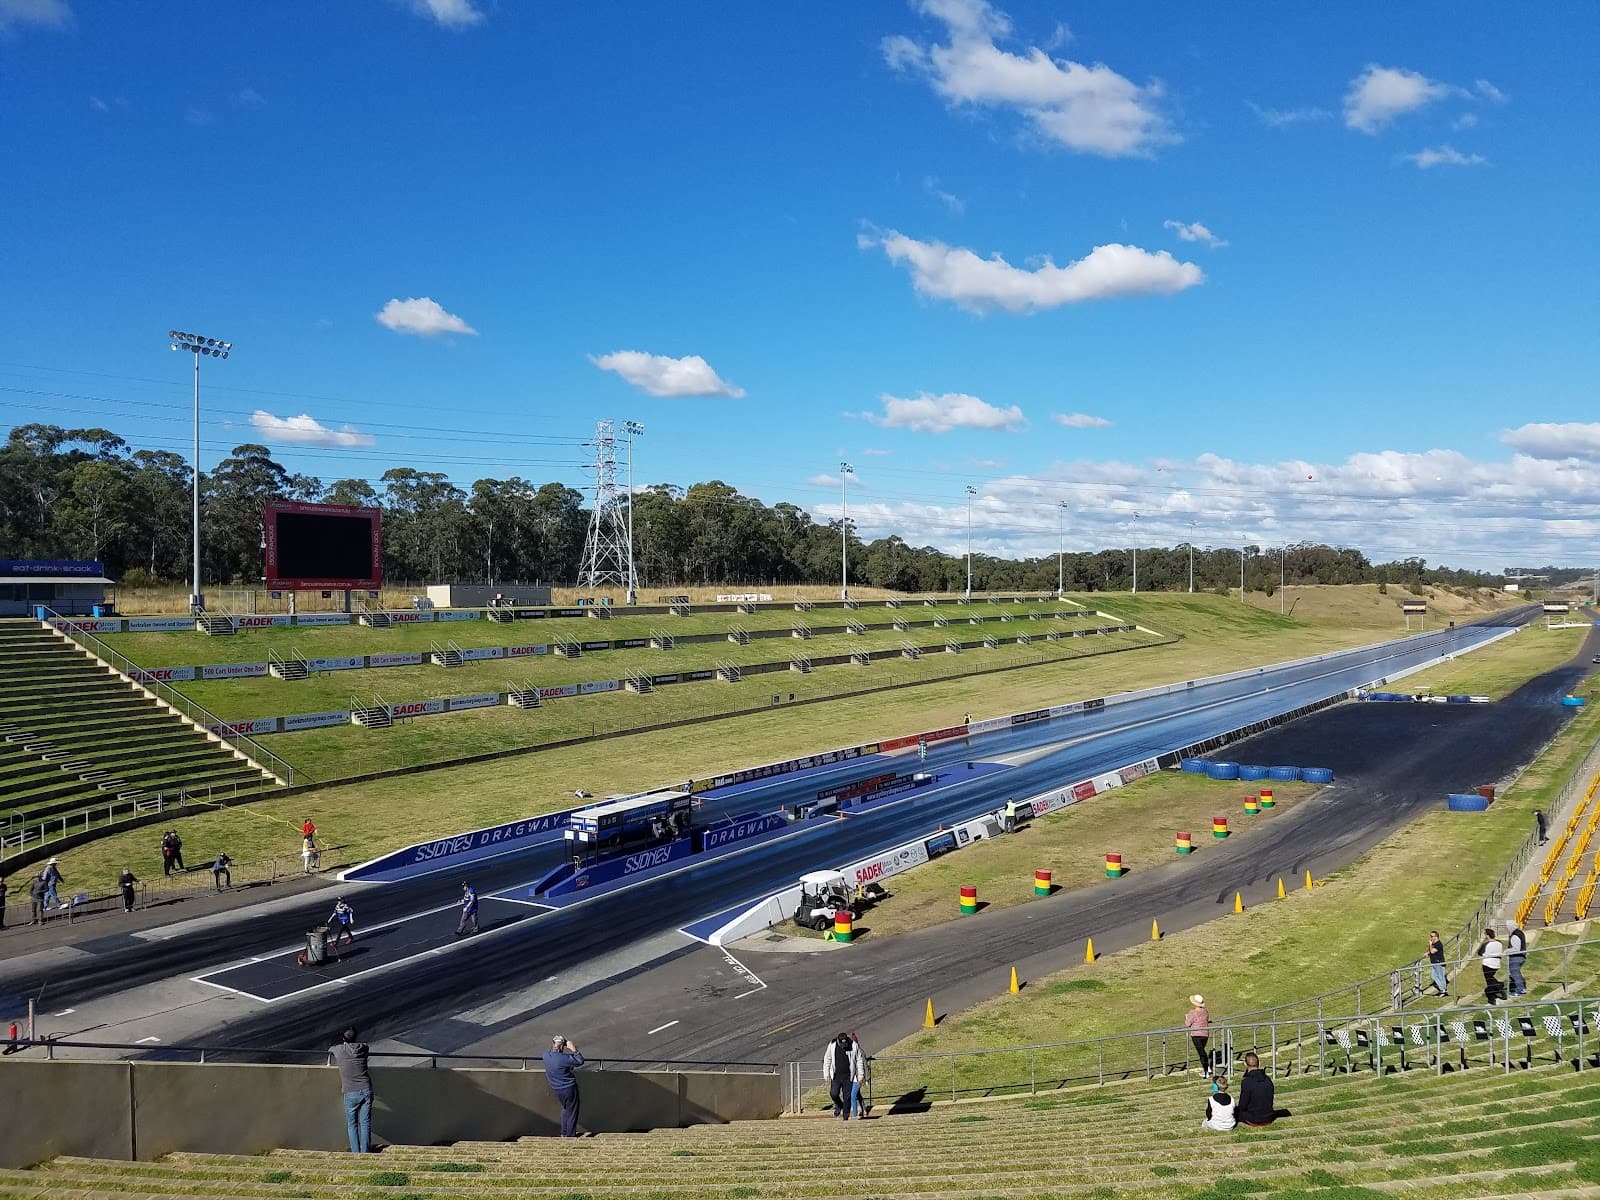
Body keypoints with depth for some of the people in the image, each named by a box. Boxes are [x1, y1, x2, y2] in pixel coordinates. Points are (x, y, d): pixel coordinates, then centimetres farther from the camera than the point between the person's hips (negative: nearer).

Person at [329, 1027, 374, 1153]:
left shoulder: (338, 1050, -1)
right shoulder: (362, 1048, 3)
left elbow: (330, 1050, 22)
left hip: (351, 1093, -2)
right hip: (366, 1090, 2)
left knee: (352, 1124, 9)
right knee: (365, 1123, 5)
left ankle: (355, 1152, 6)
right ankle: (365, 1152, 4)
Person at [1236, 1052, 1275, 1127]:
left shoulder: (1246, 1082, -22)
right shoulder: (1268, 1079, -4)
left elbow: (1243, 1106, -16)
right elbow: (1271, 1099, 8)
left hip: (1253, 1120, -6)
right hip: (1268, 1119, 6)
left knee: (1235, 1109, 20)